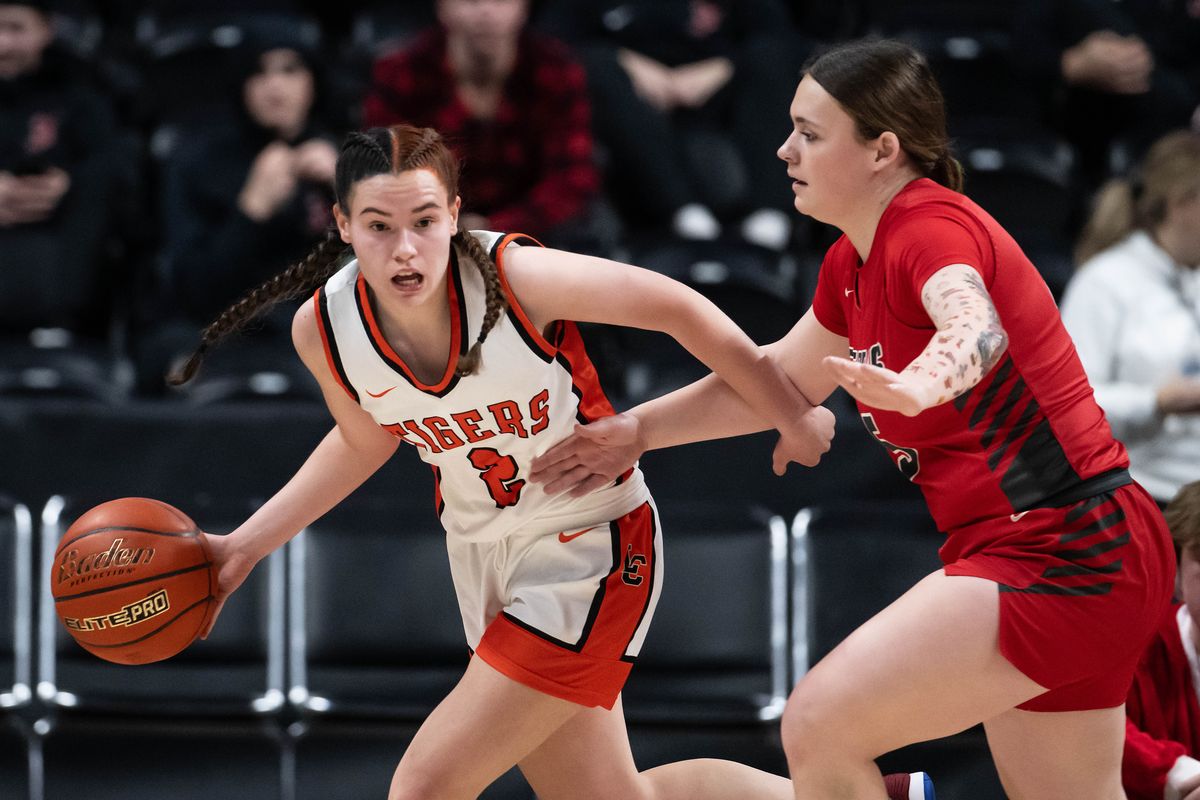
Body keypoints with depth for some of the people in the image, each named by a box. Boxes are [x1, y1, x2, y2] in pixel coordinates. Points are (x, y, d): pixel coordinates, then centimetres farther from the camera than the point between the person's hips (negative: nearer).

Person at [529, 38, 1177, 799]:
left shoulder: (931, 226, -17)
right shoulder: (853, 263, 12)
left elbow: (973, 326, -40)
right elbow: (782, 378, 29)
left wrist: (916, 386, -61)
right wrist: (637, 428, 26)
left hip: (1062, 556, -10)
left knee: (820, 727, -13)